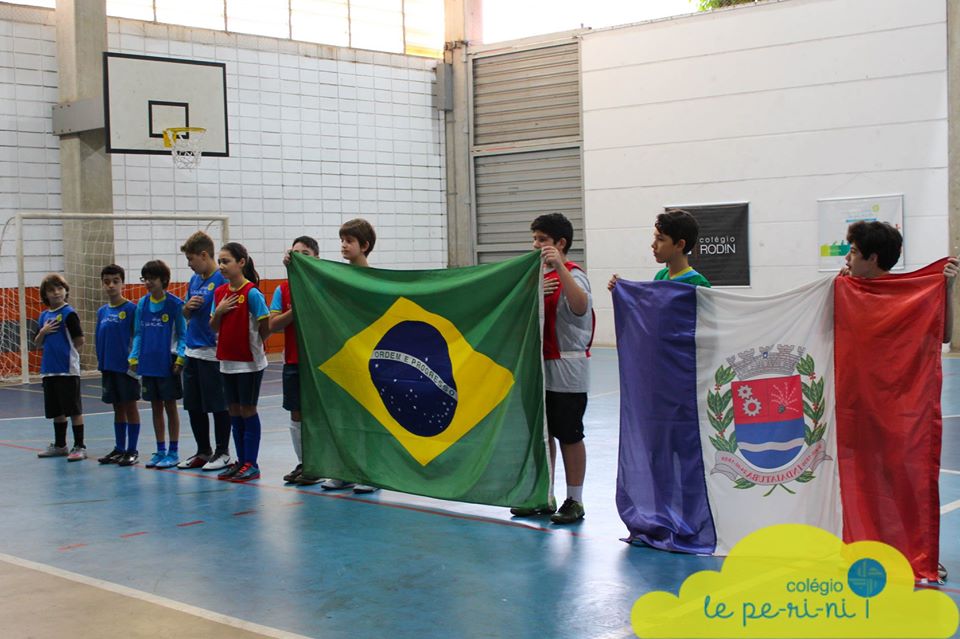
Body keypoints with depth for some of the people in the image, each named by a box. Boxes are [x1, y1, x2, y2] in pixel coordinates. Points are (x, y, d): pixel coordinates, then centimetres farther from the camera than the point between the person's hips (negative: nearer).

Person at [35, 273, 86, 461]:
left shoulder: (69, 313, -8)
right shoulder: (44, 316, 11)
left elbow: (80, 342, -10)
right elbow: (38, 344, 15)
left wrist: (67, 354, 0)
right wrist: (43, 332, -2)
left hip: (68, 370, -7)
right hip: (49, 370, 7)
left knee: (74, 410, -2)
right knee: (56, 411, 16)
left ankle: (79, 447, 4)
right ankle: (59, 445, 28)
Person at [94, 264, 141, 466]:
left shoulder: (131, 308, -8)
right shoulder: (102, 311, 9)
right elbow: (98, 338, 15)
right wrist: (100, 361, 11)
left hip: (126, 366, -6)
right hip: (108, 367, 6)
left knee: (130, 406, 2)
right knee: (117, 408, 13)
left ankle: (132, 450, 8)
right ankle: (119, 449, 21)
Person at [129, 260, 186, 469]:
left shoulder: (175, 304, -8)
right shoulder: (142, 304, 6)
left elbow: (182, 334, -5)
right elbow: (138, 334, 12)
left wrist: (180, 357, -17)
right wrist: (134, 357, 2)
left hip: (167, 363, -5)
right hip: (148, 363, 5)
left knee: (170, 406, 3)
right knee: (156, 407, 12)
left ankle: (173, 452, 11)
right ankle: (160, 451, 20)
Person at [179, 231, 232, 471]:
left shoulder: (222, 279, -12)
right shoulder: (194, 280, 12)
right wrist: (187, 307, 0)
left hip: (213, 353, -8)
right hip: (192, 352, 8)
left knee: (218, 406, 2)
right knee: (193, 406, 13)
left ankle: (223, 452, 13)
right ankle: (203, 451, 25)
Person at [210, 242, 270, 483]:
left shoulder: (252, 293, -15)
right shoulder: (220, 292, 6)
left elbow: (266, 329, -14)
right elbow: (214, 328, 12)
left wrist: (253, 344, -1)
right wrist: (218, 312, -6)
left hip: (249, 362, -7)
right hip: (227, 361, 7)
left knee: (248, 411, 0)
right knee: (234, 411, 11)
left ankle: (251, 464, 8)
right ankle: (241, 462, 21)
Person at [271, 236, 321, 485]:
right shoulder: (283, 289, 7)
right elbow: (273, 325, -2)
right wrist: (295, 310, -16)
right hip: (293, 361, 4)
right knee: (296, 415, 9)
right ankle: (302, 463, 20)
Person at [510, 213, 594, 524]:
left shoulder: (573, 275, -12)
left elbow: (580, 306, -33)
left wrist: (559, 267, -42)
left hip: (566, 370, -7)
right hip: (539, 365, 7)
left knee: (569, 435, 1)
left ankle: (574, 501, 11)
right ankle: (544, 498, 23)